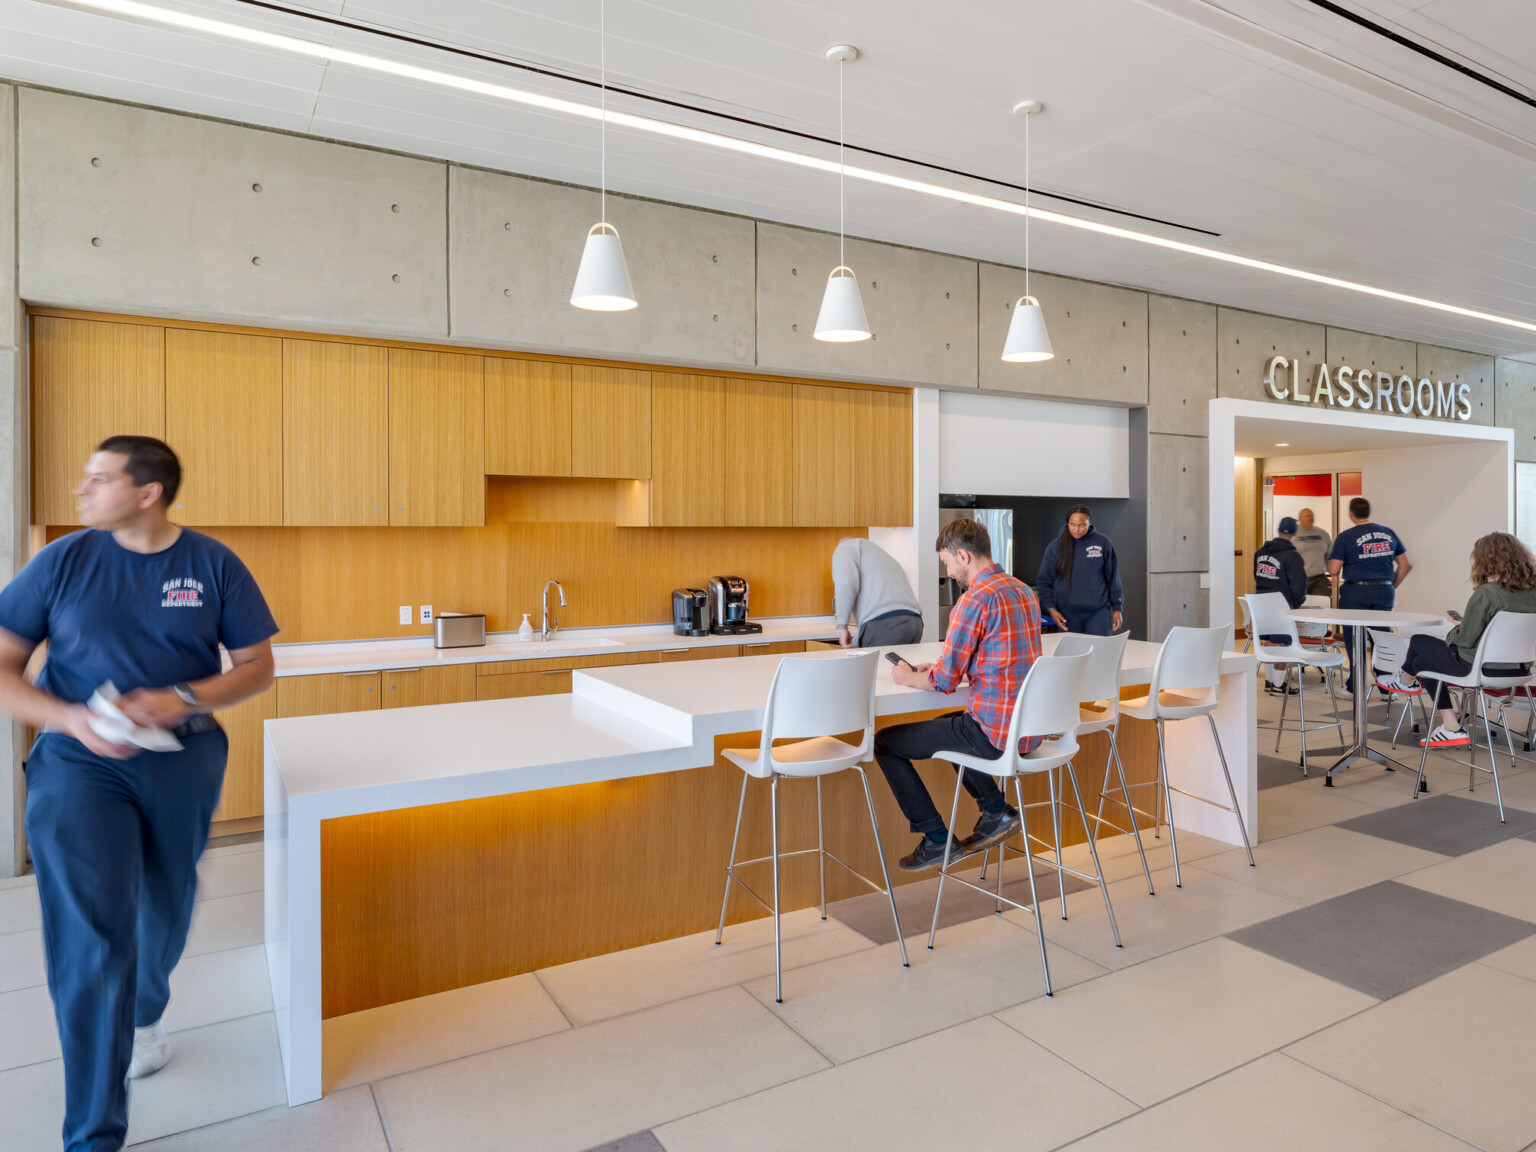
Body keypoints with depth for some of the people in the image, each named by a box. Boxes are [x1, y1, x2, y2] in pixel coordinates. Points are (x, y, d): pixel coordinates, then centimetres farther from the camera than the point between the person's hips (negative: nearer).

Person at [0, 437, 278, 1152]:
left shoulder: (213, 565, -4)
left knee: (165, 912, 19)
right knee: (91, 939, -9)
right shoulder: (63, 561, -4)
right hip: (80, 766, -1)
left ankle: (143, 1016, 52)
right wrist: (71, 718, -18)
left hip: (185, 763, 2)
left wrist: (184, 700, -17)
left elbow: (258, 667, -1)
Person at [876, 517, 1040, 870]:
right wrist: (937, 669, 15)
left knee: (885, 742, 5)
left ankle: (938, 839, 12)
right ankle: (997, 811, 25)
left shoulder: (974, 600, -18)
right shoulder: (1024, 592, 10)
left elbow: (945, 682, -15)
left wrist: (908, 677, 5)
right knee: (946, 724, 35)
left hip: (993, 731, -9)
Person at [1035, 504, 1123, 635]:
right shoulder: (1055, 547, 0)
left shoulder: (1103, 543, 1)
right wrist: (1051, 609, -7)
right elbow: (1043, 581, 4)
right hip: (1067, 614, 0)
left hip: (1099, 612, 0)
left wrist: (1117, 608, 8)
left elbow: (1113, 578, 9)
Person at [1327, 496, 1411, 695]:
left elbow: (1333, 570, -12)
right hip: (1384, 592, 4)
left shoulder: (1346, 537, -7)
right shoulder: (1389, 533, 7)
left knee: (1354, 639, 5)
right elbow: (1405, 566, 9)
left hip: (1356, 593, -4)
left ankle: (1354, 686, 10)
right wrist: (1392, 587, 20)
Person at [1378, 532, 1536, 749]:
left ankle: (1406, 681, 49)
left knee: (1419, 642, 16)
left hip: (1481, 667, -7)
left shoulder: (1486, 593, -24)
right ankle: (1451, 729, 24)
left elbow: (1464, 639, -20)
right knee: (1423, 658, 21)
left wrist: (1457, 628, 2)